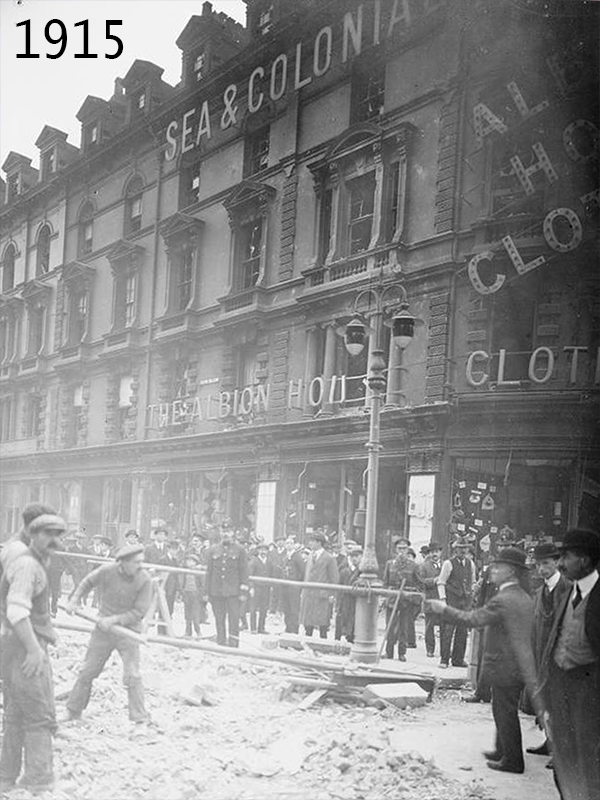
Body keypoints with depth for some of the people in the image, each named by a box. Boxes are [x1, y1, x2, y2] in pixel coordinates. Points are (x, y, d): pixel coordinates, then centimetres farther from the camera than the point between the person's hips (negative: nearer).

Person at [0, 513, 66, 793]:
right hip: (24, 647, -10)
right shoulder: (27, 564, -15)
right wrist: (34, 649, -26)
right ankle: (39, 781, -3)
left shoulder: (35, 563, 17)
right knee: (40, 717, -6)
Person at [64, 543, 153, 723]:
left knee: (132, 677, -10)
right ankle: (72, 712, 29)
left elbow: (139, 612, -17)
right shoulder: (106, 571, -13)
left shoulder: (144, 580, -18)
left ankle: (140, 718, 0)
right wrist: (75, 600, 3)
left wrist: (114, 620, -22)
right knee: (87, 671, 12)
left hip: (128, 629, -2)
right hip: (103, 628, 2)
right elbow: (88, 582, 9)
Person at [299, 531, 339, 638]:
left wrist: (330, 595, -8)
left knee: (322, 626, -3)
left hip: (322, 597, -6)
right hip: (308, 595, 6)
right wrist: (303, 592, 13)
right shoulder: (310, 556, 14)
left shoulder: (329, 558, -5)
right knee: (308, 625, 7)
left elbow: (335, 578, -4)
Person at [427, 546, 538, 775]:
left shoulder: (503, 600, -22)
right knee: (504, 711, 20)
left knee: (505, 712, 2)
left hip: (505, 668, -9)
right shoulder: (525, 599, 9)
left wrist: (444, 609, -14)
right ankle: (503, 751, 32)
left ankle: (512, 761, 10)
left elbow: (472, 619, -22)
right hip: (519, 667, 9)